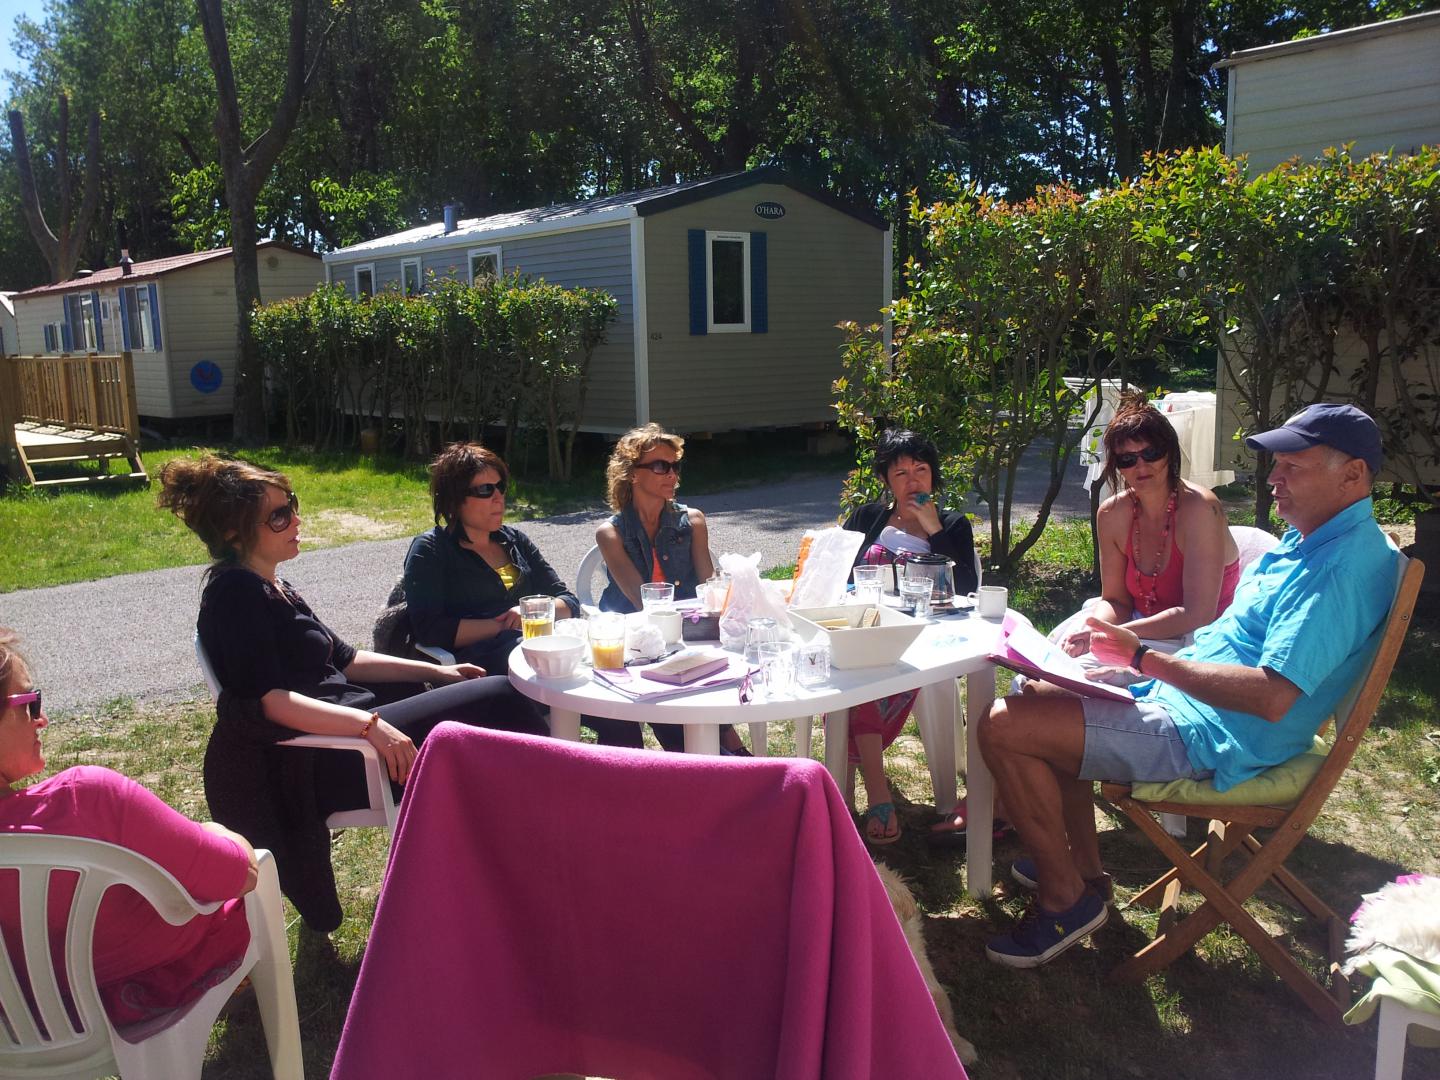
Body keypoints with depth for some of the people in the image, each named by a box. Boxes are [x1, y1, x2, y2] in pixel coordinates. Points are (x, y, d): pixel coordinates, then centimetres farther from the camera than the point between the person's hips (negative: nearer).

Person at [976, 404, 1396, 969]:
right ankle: (1082, 865, 23)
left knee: (1006, 726, -19)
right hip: (1181, 694, 11)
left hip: (1211, 737, -11)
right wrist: (1127, 646, 8)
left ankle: (1064, 899, -1)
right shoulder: (1310, 539, 11)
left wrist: (1145, 659, -24)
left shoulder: (1343, 566, -23)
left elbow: (1272, 697, -32)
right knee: (1040, 699, 19)